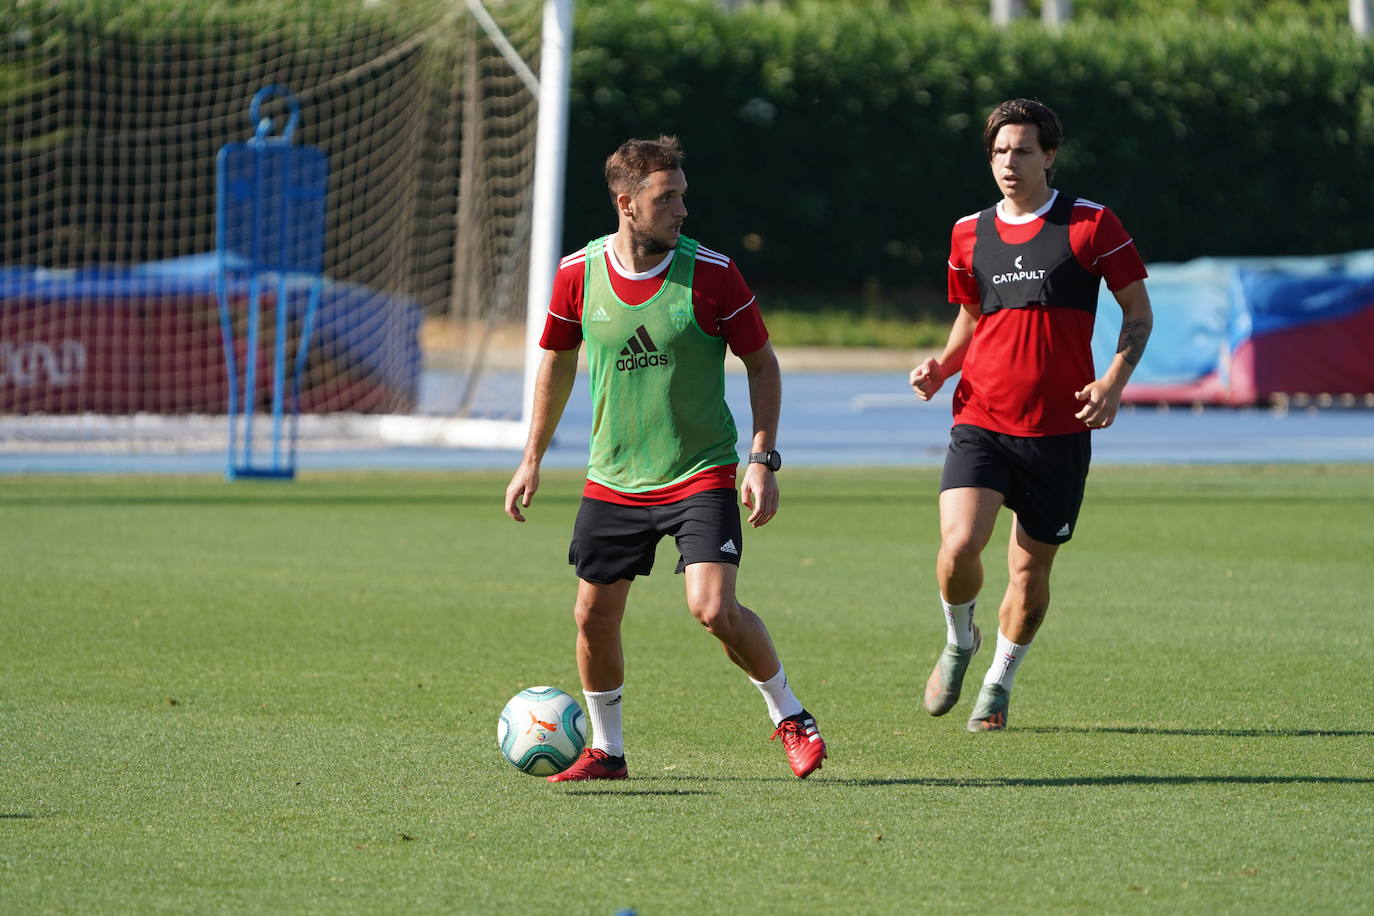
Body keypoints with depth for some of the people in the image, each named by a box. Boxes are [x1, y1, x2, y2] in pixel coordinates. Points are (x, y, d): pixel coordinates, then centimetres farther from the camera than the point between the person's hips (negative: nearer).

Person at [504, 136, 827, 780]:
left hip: (702, 475, -3)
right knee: (594, 615, 4)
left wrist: (763, 460, -9)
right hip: (613, 480, 3)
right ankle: (605, 751, 24)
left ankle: (789, 716, 6)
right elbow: (557, 362, 13)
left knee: (714, 610, -17)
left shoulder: (711, 274, -11)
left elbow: (762, 364, -1)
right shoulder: (579, 274, -4)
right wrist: (532, 461, 14)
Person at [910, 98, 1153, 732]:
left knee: (1030, 568, 5)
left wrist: (1113, 383, -11)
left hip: (1059, 429, -1)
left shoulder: (1091, 225, -2)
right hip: (981, 421, 1)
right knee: (959, 545, -19)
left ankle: (1000, 682, 28)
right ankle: (958, 642, 12)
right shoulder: (969, 234, 8)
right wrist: (941, 366, 4)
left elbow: (1138, 311, 4)